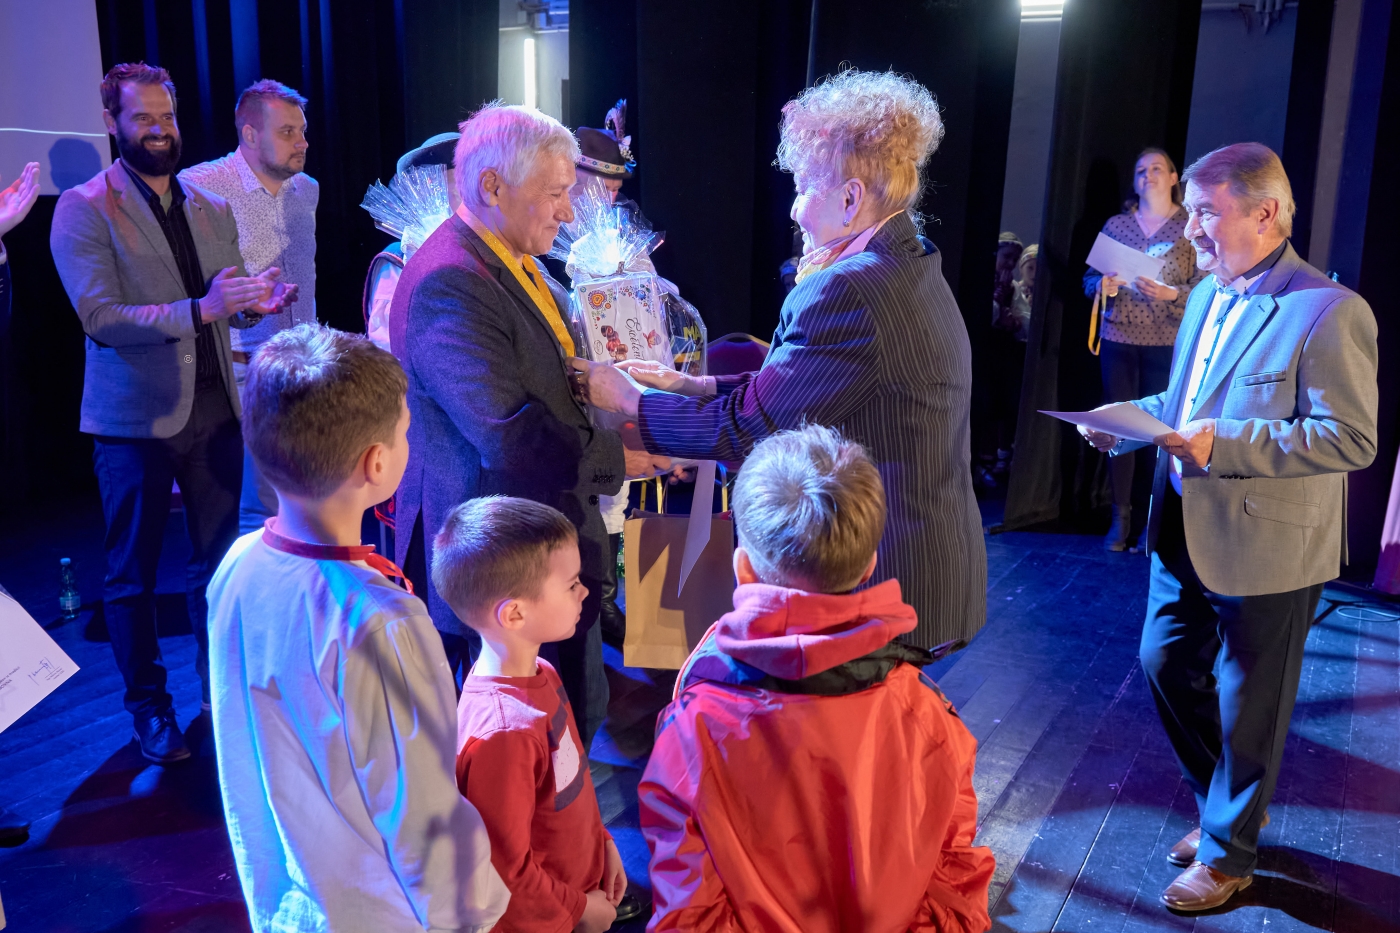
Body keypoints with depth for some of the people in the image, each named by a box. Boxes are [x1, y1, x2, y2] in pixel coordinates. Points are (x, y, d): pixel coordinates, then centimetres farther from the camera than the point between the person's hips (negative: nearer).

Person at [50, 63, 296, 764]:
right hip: (136, 416, -4)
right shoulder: (84, 209, -6)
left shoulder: (212, 209, 11)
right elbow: (100, 318, -17)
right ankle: (149, 708, 23)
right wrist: (199, 310, -27)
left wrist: (256, 303, -11)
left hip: (215, 407, 5)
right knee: (134, 573, 8)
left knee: (217, 558, 12)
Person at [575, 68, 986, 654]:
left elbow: (745, 427, -17)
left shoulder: (849, 292, -23)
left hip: (887, 584, -9)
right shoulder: (914, 268, 9)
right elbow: (793, 391, 12)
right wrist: (695, 386, 11)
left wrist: (628, 398, -3)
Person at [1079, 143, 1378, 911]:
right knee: (1166, 667, 18)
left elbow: (1352, 438, -21)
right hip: (1186, 534, 8)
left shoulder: (1327, 312, -18)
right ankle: (1220, 807, 42)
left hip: (1264, 549, -8)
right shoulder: (1206, 297, 9)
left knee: (1247, 705, 8)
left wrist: (1225, 443, -29)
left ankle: (1227, 853, 29)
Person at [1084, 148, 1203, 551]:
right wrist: (1103, 286, -9)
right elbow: (1090, 278, 12)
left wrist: (1172, 294, -20)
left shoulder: (1191, 227, 2)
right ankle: (1120, 517, 9)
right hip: (1118, 340, 3)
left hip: (1166, 344, -2)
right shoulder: (1116, 225, 10)